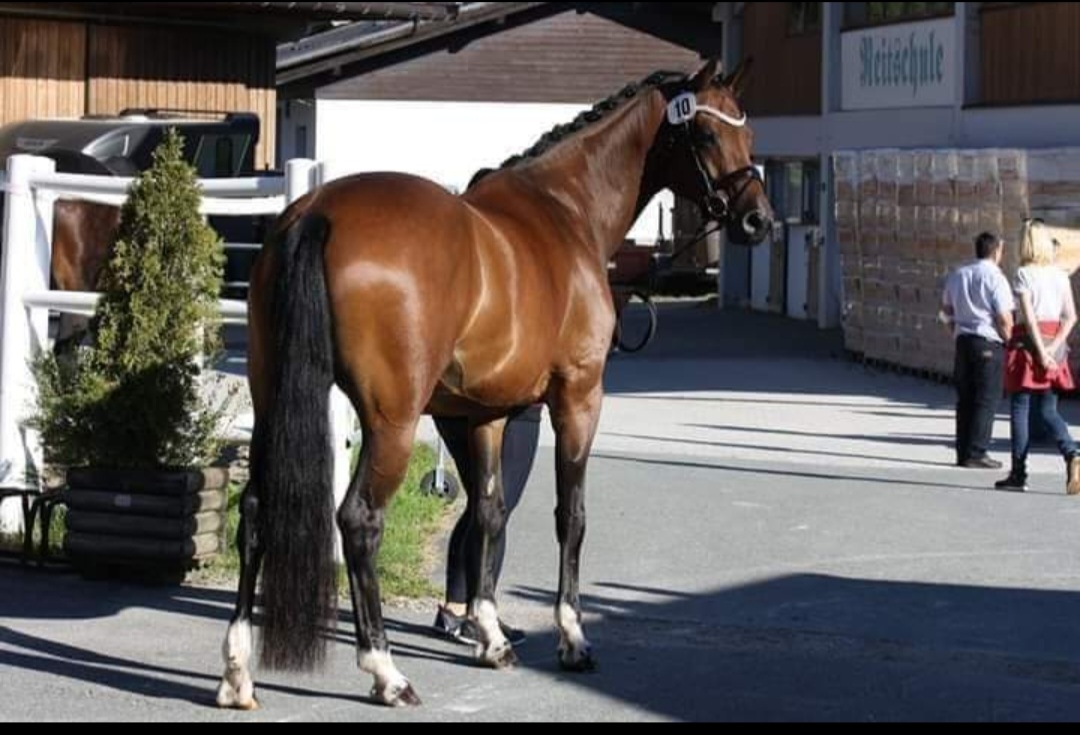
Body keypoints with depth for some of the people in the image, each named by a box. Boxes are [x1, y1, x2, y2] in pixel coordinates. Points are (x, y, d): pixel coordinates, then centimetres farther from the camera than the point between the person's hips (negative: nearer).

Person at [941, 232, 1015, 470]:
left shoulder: (958, 275, 10)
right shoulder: (995, 277, -12)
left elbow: (946, 309, 22)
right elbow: (1004, 319, -15)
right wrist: (1010, 342, 0)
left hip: (963, 340, 7)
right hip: (989, 343, -7)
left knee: (965, 399, 12)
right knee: (986, 400, -2)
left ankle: (963, 452, 14)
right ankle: (976, 454, -5)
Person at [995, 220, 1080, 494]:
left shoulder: (1024, 274, -7)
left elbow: (1029, 316, -16)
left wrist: (1041, 352, -16)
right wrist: (1054, 347, -3)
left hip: (1029, 341, -5)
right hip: (1054, 339, 5)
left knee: (1020, 408, 2)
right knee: (1047, 410, 9)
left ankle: (1019, 474, 3)